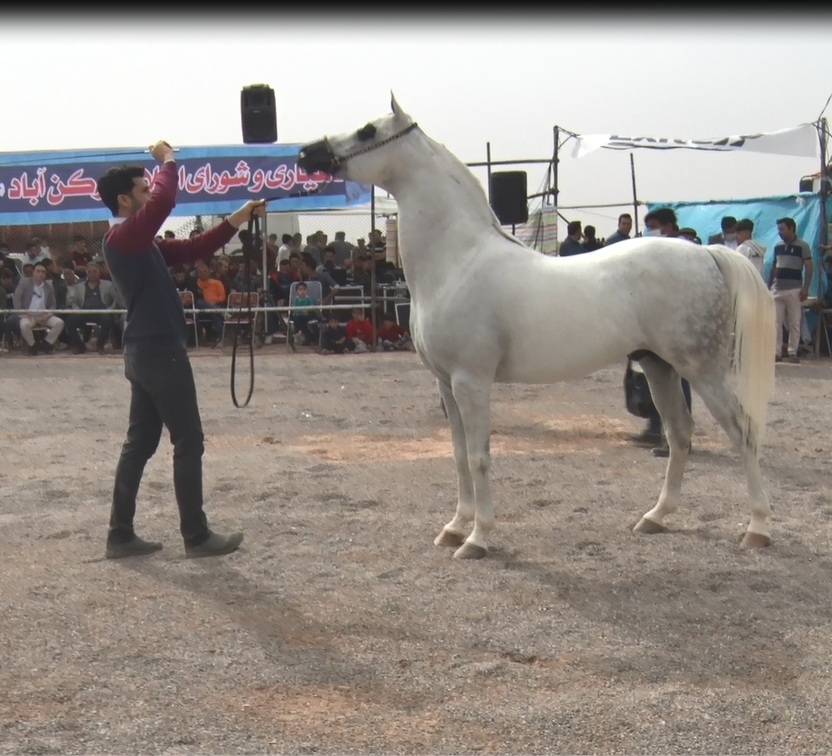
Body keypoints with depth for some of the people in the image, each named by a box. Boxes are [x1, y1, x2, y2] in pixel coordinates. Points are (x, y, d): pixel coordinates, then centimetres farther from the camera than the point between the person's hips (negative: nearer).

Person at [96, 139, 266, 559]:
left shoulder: (141, 243, 16)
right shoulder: (123, 237, -13)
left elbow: (194, 249, 15)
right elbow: (165, 201, -28)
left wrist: (237, 220, 8)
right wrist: (168, 161, -11)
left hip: (147, 352, 10)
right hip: (160, 353, -10)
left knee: (140, 442, 11)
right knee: (188, 442, -3)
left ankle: (120, 535, 14)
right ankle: (196, 536, 4)